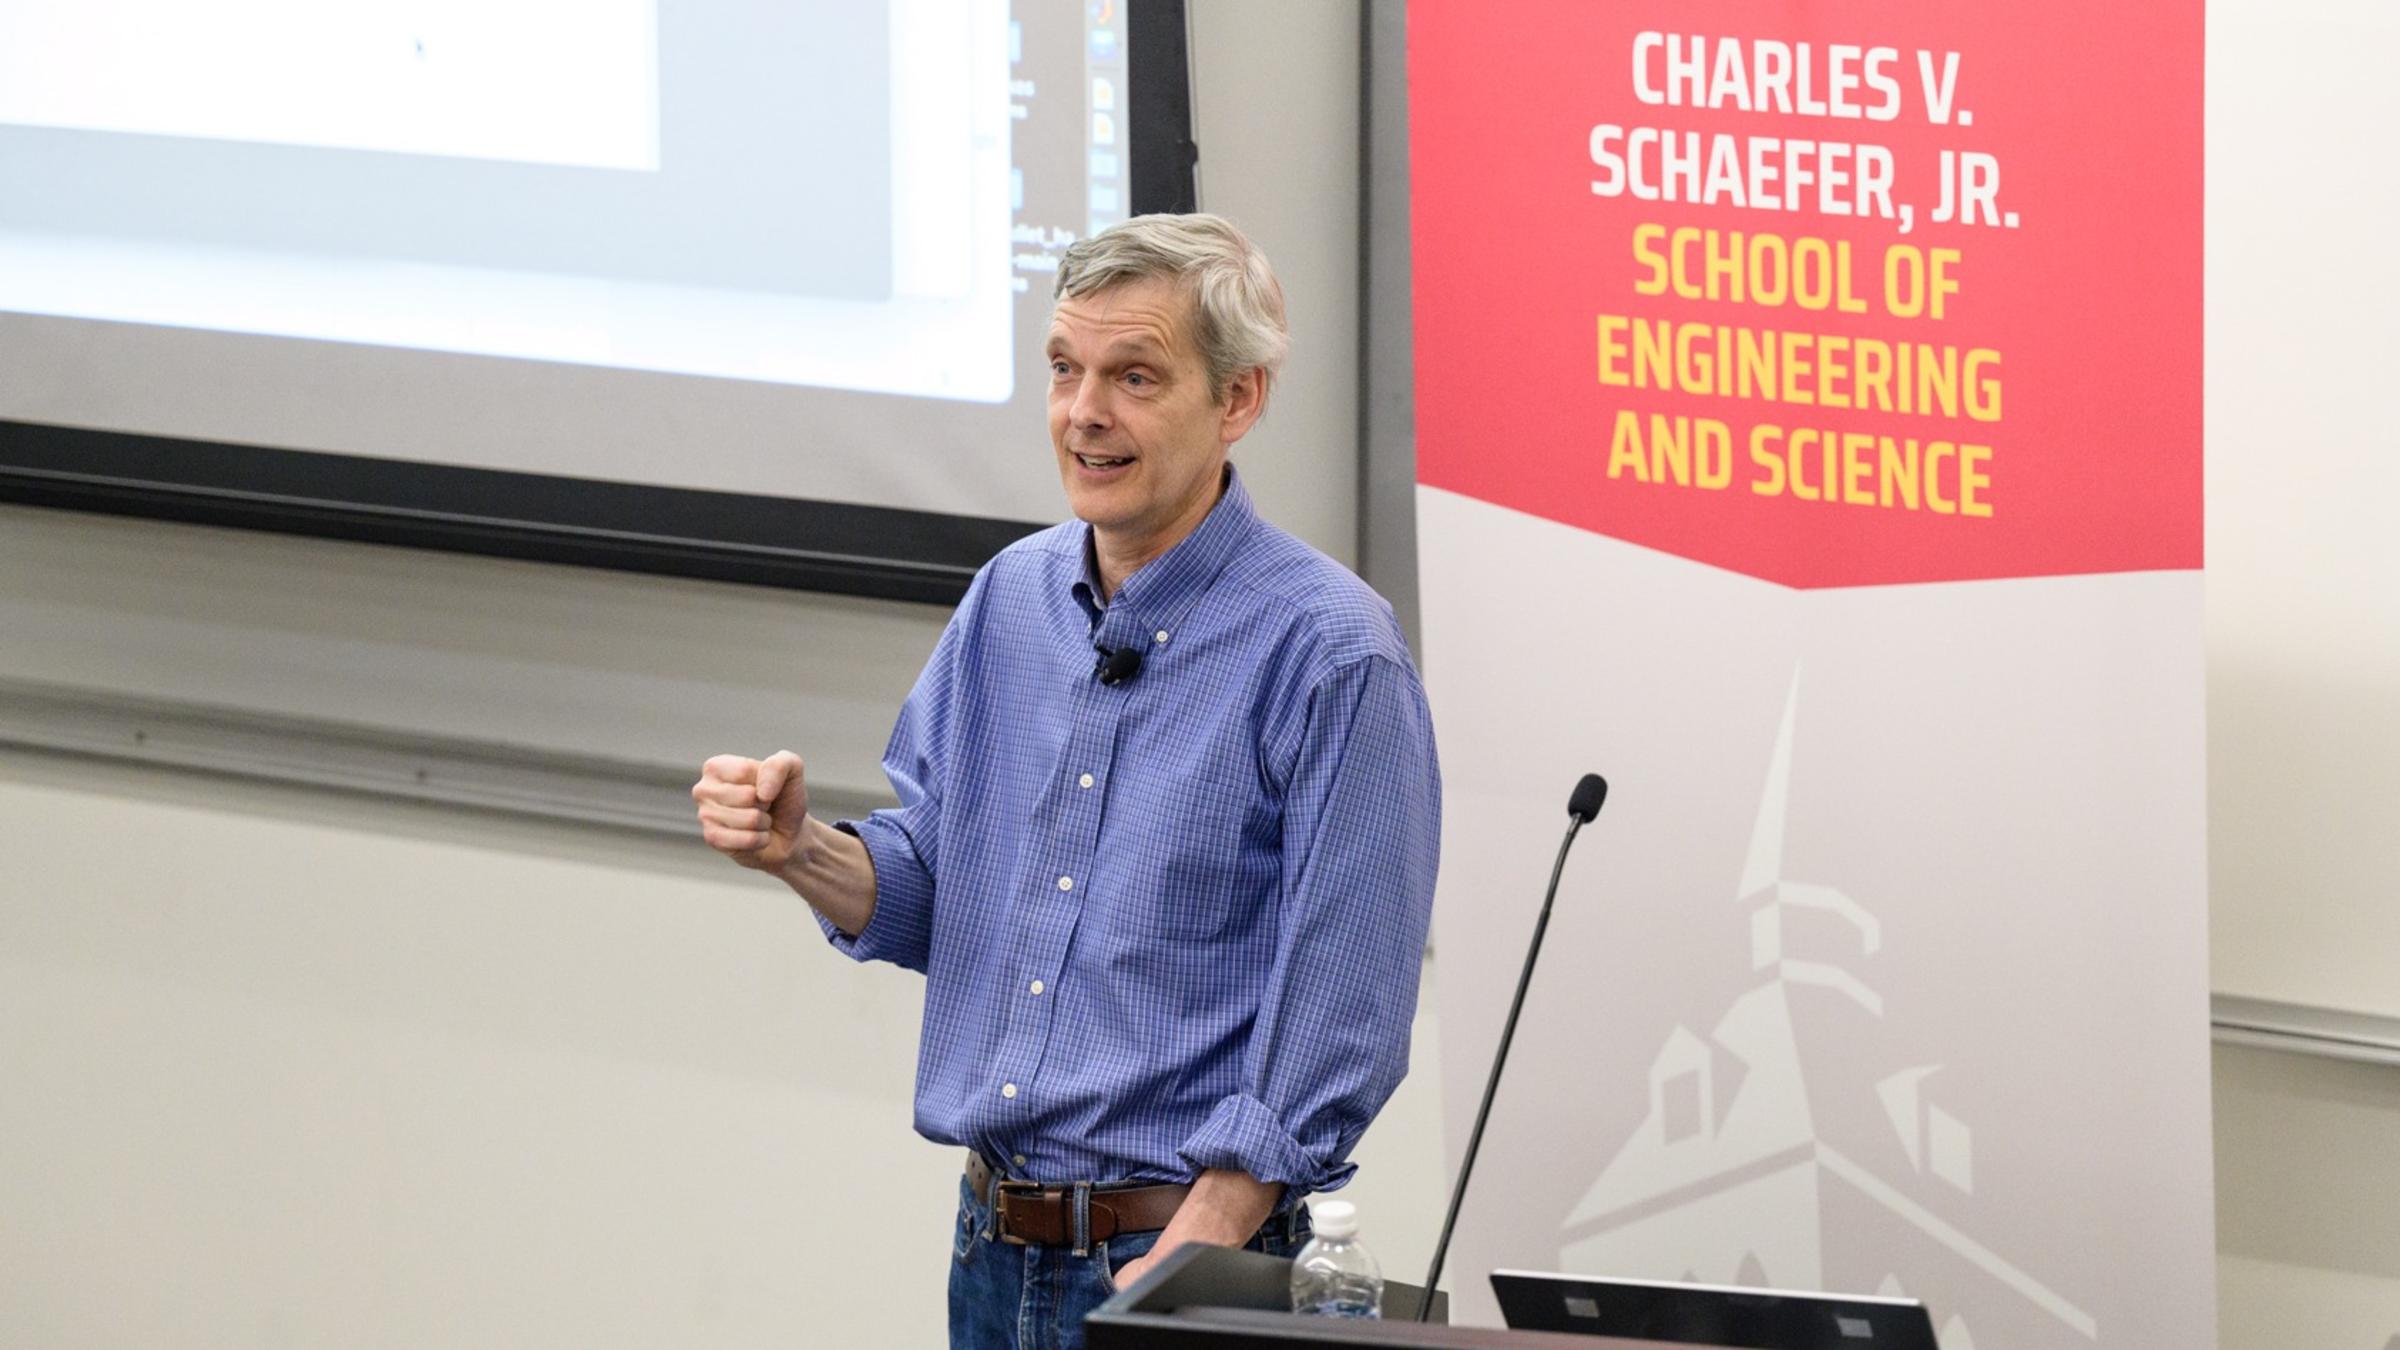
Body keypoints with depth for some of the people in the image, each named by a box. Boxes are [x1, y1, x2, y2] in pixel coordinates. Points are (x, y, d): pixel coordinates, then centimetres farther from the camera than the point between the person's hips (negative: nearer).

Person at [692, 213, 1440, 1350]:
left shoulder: (1329, 653, -12)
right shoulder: (1013, 597, 8)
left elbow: (1337, 1028, -15)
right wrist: (800, 849, -7)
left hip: (1189, 1255, -6)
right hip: (993, 1253, 6)